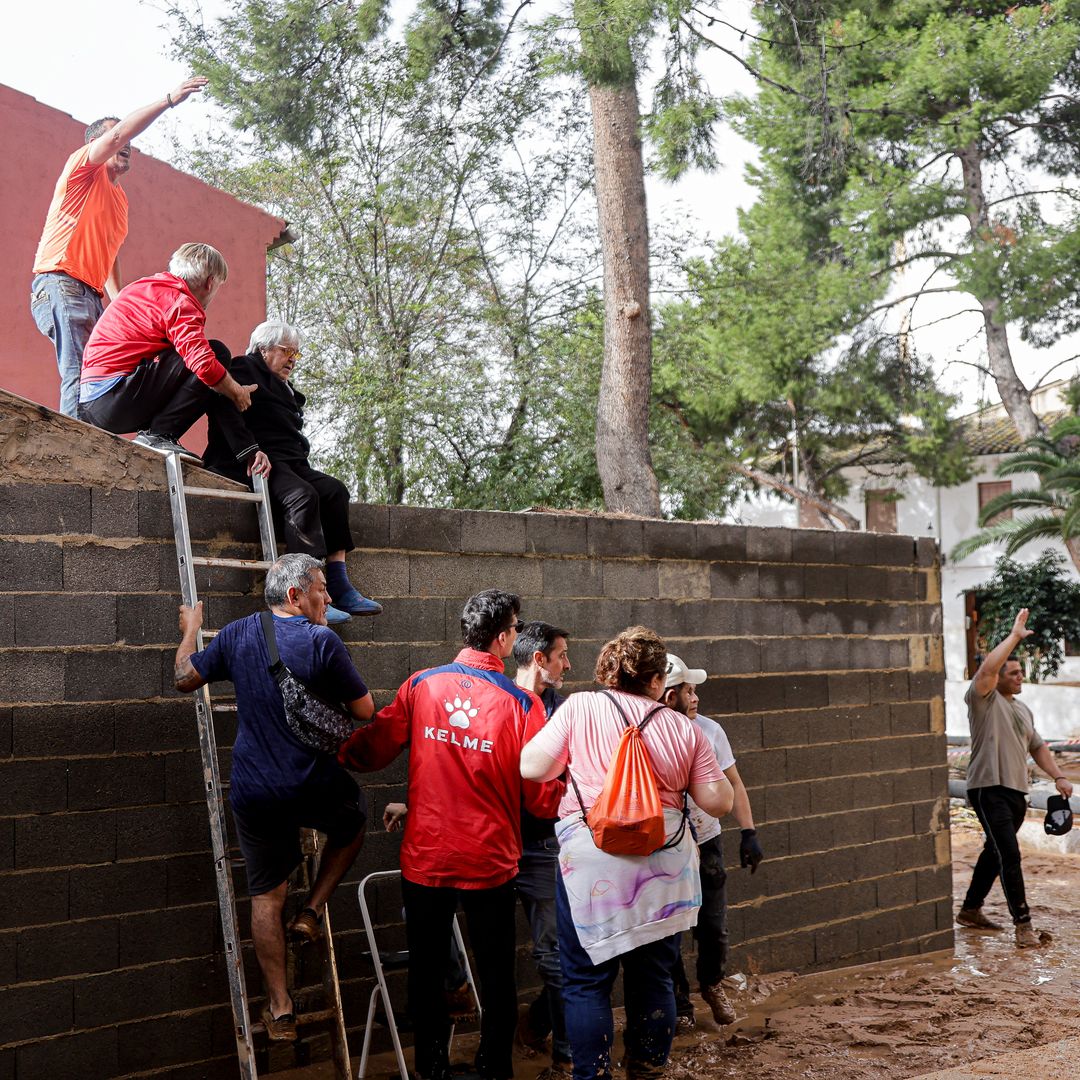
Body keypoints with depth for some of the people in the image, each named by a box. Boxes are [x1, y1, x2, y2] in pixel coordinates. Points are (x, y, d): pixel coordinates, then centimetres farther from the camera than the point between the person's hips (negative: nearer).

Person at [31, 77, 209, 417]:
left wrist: (118, 301, 9)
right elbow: (117, 134, -14)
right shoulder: (83, 166, 3)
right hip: (60, 284, -8)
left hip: (90, 294, 8)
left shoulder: (119, 198, 25)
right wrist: (168, 100, -17)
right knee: (79, 372, -20)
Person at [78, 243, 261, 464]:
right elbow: (204, 364, -23)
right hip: (114, 399, -10)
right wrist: (238, 393, -2)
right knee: (217, 355, -12)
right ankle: (158, 436, -12)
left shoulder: (145, 288, 23)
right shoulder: (179, 301, -7)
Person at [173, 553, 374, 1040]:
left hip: (254, 793, 3)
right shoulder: (323, 641, -12)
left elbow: (184, 678, 13)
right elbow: (365, 711, -6)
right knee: (352, 821, 31)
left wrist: (190, 630, 30)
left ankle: (279, 1008, 15)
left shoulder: (236, 635, -1)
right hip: (315, 788, -3)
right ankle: (312, 910, 21)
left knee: (266, 895, 13)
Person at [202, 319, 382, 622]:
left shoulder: (285, 388, 31)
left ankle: (339, 587, -20)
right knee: (303, 495, -32)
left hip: (289, 462, 9)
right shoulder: (243, 371, 3)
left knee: (334, 490, -13)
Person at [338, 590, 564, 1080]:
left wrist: (337, 755, 22)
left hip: (424, 860, 2)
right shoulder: (521, 704, -12)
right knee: (496, 974, 14)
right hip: (490, 864, -2)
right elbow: (541, 797, -10)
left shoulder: (421, 686, -6)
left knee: (427, 971, 15)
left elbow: (372, 750, 2)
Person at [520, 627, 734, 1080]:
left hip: (591, 860, -3)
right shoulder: (682, 728, 5)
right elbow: (718, 801, 5)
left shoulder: (579, 708, -1)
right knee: (653, 977, 15)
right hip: (663, 867, 3)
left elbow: (531, 767, -5)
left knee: (586, 982, 6)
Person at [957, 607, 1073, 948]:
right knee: (1009, 855, -15)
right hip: (989, 790, -8)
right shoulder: (983, 699, -6)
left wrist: (1058, 777, 11)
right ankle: (1022, 924, -16)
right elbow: (988, 668, -24)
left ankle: (971, 910, 29)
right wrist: (1015, 636, -20)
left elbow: (1037, 747, 24)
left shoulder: (1023, 711, 20)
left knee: (995, 852, 16)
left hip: (1016, 792, 9)